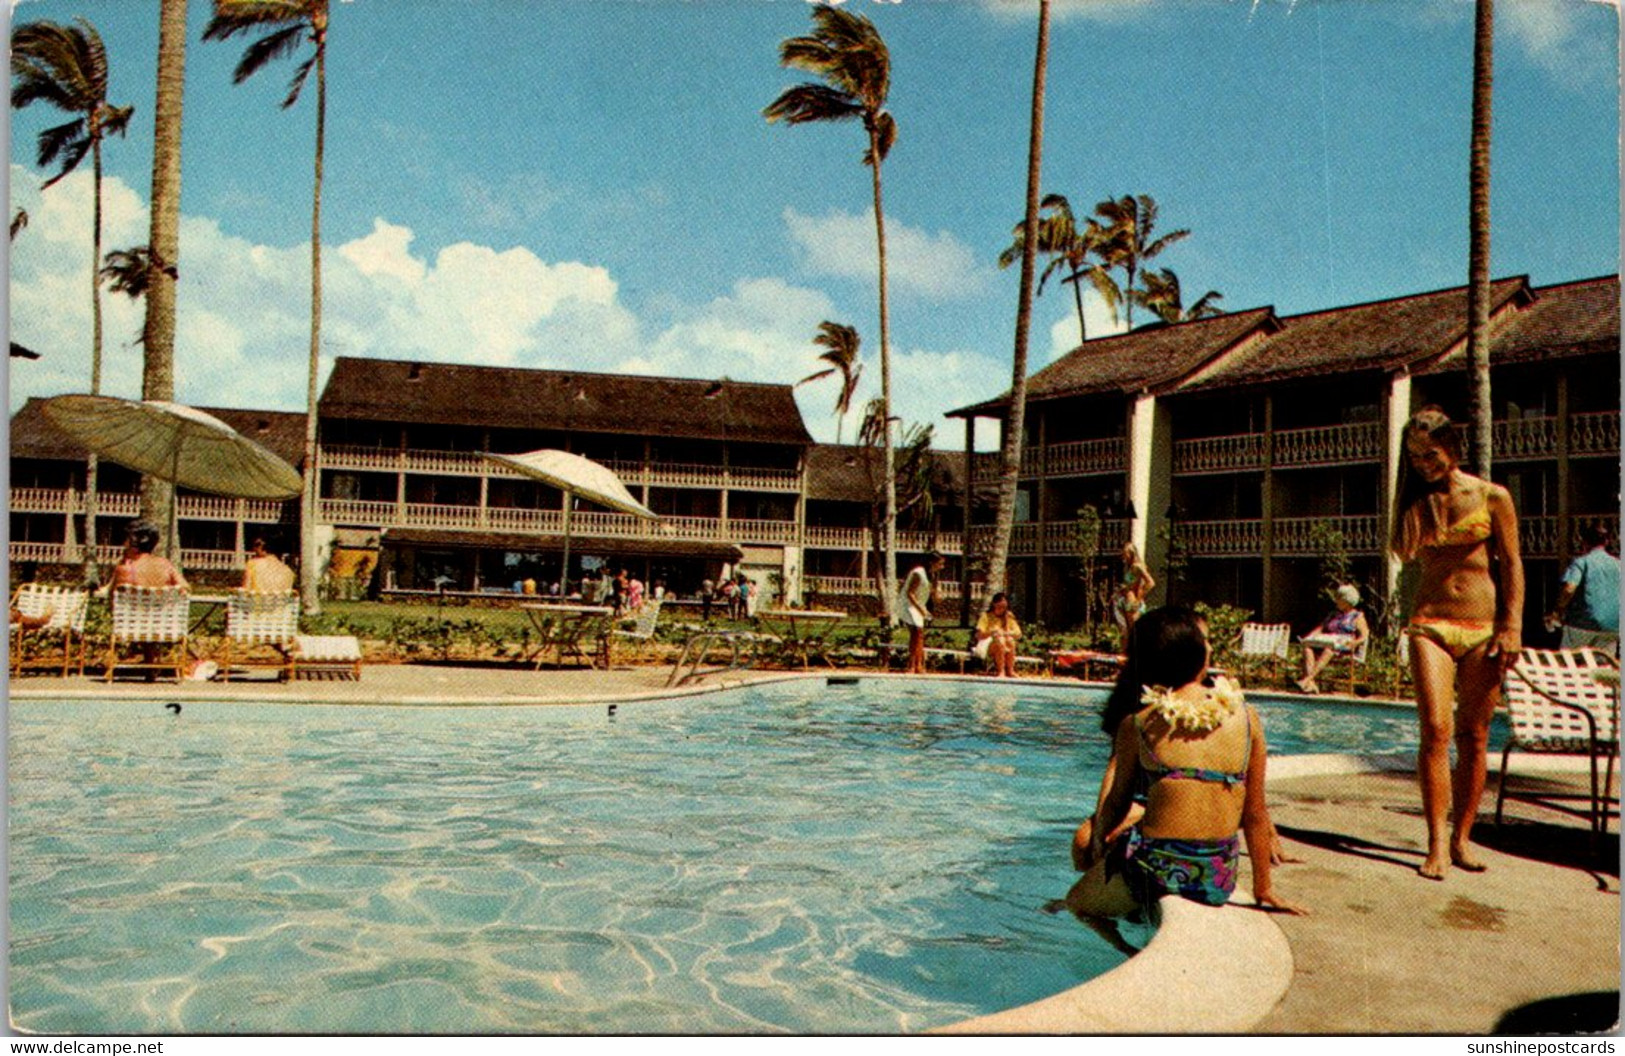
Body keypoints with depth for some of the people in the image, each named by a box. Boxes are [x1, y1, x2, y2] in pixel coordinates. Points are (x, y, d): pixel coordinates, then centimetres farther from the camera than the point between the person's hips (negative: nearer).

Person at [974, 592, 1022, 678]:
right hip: (987, 645, -3)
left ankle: (1010, 671, -32)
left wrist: (1006, 633, -20)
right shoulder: (986, 616, -2)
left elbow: (1018, 634, -1)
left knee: (1010, 640, -29)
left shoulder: (1009, 617, 8)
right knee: (999, 640, -34)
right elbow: (979, 635, -12)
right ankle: (1000, 671, -40)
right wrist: (993, 632, -29)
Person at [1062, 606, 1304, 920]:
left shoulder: (1138, 723, -6)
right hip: (1219, 882, 4)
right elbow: (1256, 815, 5)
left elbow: (1114, 806, 2)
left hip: (1155, 871, -4)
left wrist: (1097, 846, 21)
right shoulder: (1246, 717, -1)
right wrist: (1264, 888, 16)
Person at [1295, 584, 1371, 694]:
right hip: (1326, 642, 5)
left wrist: (1353, 643, -22)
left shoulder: (1358, 617, 13)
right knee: (1307, 647, -28)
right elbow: (1320, 628, 21)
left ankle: (1306, 680, -54)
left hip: (1344, 646, -5)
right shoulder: (1333, 616, 30)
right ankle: (1311, 684, -46)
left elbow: (1364, 637, 0)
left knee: (1329, 649, -41)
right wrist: (1308, 638, 1)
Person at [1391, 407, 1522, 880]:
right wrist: (1416, 509, -3)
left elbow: (1512, 565, 2)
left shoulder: (1492, 497, 3)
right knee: (1435, 729, -11)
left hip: (1483, 625, -1)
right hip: (1430, 623, 1)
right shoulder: (1416, 501, 9)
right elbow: (1405, 551, 2)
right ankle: (1437, 844, -10)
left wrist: (1512, 627, -5)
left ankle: (1462, 837, 15)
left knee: (1473, 735, 3)